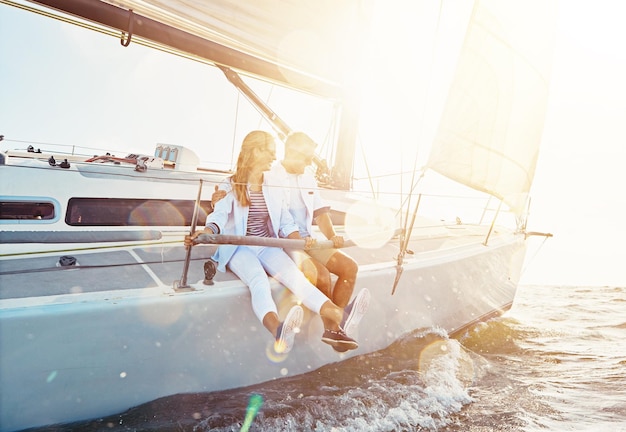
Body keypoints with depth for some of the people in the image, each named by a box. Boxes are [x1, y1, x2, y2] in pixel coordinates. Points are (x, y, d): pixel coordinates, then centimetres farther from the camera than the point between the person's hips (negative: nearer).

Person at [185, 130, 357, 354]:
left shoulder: (275, 189, 15)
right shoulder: (230, 187, 3)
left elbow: (286, 224, 12)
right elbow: (220, 215, -15)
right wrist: (207, 232, -38)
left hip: (268, 247, 4)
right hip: (238, 248, -3)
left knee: (293, 274, -27)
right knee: (259, 279, -35)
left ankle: (334, 318, -47)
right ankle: (279, 330, -63)